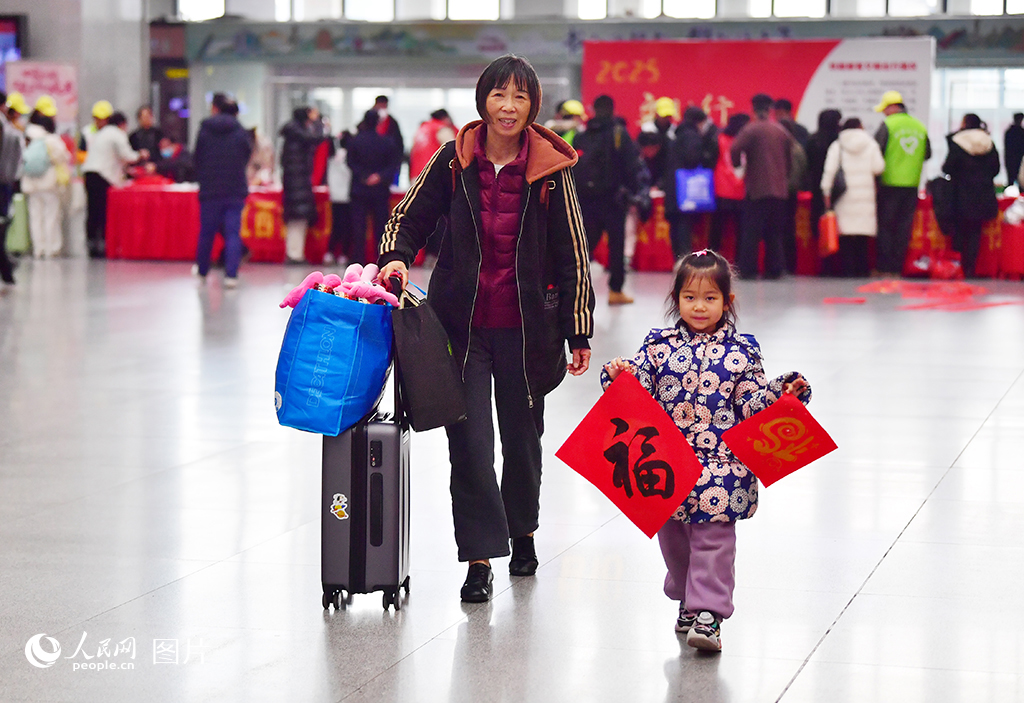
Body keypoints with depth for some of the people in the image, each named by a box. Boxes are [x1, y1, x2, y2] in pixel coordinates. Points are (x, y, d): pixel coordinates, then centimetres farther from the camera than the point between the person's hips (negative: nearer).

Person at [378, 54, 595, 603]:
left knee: (522, 435, 14)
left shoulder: (551, 170, -5)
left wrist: (578, 331, -3)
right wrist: (397, 256, -14)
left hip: (525, 325, 0)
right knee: (468, 439, -5)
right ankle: (480, 558, 2)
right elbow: (410, 217, 8)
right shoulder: (454, 160, -2)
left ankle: (523, 530, 39)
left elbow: (572, 255, -2)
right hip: (461, 322, 0)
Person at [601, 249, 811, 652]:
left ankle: (707, 613, -8)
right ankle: (686, 599, 35)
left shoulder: (740, 352, 1)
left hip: (720, 465, -3)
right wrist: (620, 376, -20)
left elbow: (751, 404, 0)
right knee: (672, 538, 16)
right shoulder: (659, 346, 5)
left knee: (714, 539, -7)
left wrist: (783, 392, -16)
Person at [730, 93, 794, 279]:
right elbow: (790, 158, 11)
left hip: (757, 188, -4)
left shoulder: (751, 130, -8)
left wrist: (738, 164, 2)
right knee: (774, 233, 9)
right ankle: (774, 269, 7)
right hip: (780, 189, 4)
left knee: (751, 232, -2)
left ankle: (747, 269, -5)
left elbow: (735, 150, -19)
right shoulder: (782, 131, 8)